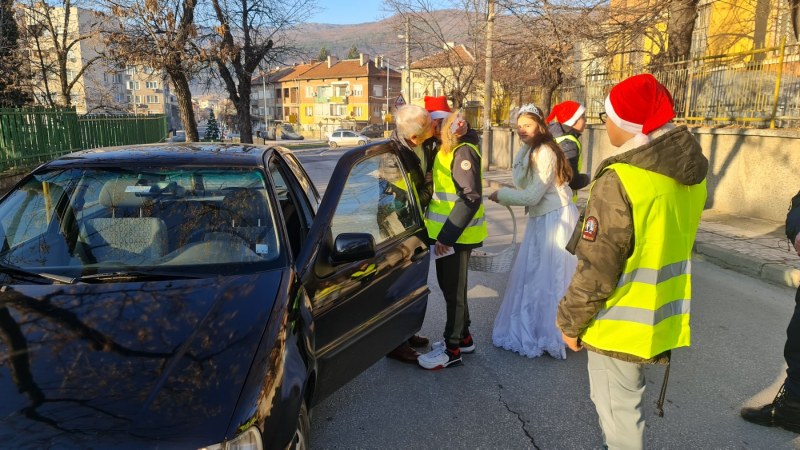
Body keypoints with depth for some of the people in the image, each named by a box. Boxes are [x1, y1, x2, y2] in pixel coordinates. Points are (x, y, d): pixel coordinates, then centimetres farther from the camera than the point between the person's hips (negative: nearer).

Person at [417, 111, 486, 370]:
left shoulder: (463, 151, -18)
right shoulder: (446, 150, 11)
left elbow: (471, 197, -24)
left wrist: (447, 235, -25)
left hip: (455, 235, -9)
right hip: (446, 233, 9)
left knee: (453, 290, 2)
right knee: (452, 287, 19)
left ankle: (452, 350, 15)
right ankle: (463, 337, 34)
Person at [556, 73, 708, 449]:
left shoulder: (620, 180, -25)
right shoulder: (690, 172, 1)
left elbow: (596, 269, -22)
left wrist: (571, 321, -8)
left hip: (621, 325, -8)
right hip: (661, 317, 8)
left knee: (617, 412, 9)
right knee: (624, 402, 25)